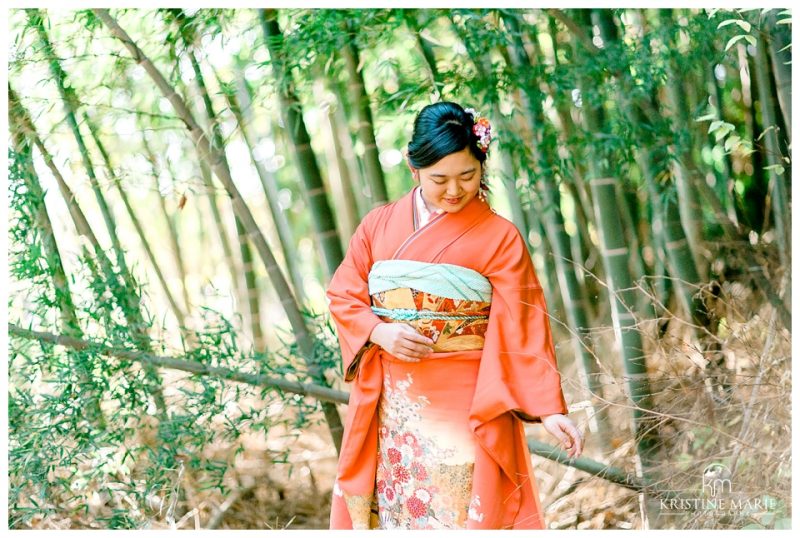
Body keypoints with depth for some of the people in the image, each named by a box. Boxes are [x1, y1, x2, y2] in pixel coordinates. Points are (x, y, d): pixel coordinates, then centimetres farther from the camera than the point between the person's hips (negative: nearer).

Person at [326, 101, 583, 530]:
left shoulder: (499, 237, -3)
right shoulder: (379, 225, 6)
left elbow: (522, 329, -8)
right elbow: (342, 295, 8)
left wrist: (549, 409, -16)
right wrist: (379, 333, -12)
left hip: (466, 405, -3)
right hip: (391, 408, 3)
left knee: (463, 511, -3)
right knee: (390, 510, 7)